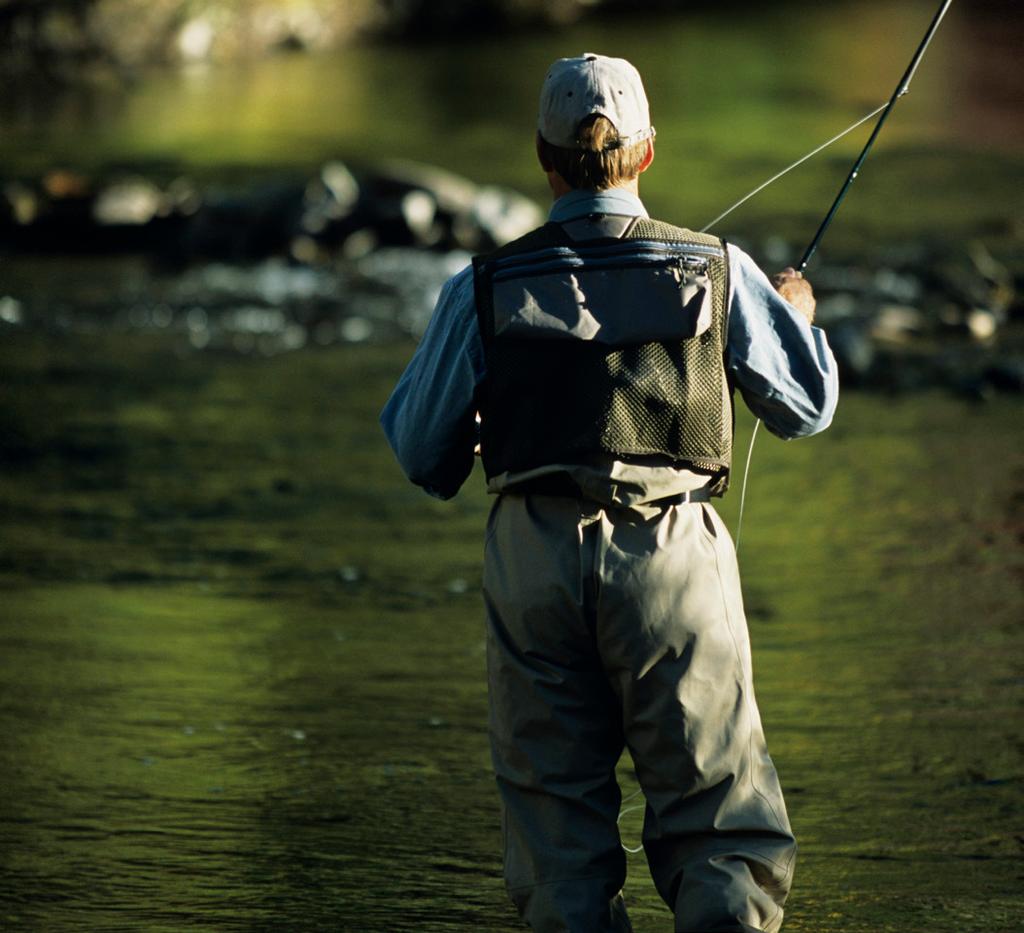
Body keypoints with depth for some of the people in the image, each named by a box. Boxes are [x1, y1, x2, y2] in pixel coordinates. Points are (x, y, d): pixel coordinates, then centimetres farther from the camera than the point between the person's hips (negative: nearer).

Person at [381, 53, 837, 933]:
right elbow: (807, 407, 15)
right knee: (719, 811, 1)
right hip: (672, 554, -1)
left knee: (558, 825, 7)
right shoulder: (719, 271, 2)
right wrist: (799, 315, 35)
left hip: (535, 556, 1)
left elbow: (420, 450, 11)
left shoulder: (484, 290, 3)